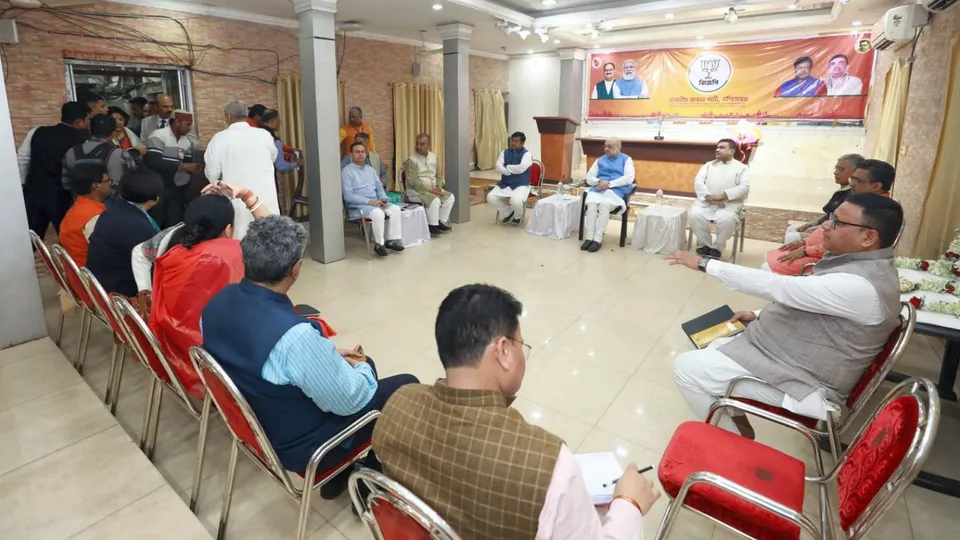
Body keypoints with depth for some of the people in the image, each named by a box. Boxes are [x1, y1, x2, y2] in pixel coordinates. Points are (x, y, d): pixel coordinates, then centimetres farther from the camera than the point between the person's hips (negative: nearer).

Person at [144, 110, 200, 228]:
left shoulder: (187, 142, 9)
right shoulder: (158, 136, -11)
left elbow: (187, 165, 6)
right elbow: (152, 162, -22)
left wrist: (193, 168, -17)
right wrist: (181, 166, -24)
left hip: (177, 189, 5)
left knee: (174, 225, 7)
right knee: (155, 225, 1)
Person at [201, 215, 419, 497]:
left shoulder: (219, 302, -11)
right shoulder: (294, 335, -37)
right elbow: (349, 401, -24)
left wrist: (328, 356, 5)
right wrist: (361, 367, -3)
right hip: (303, 446, -7)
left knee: (362, 367, 23)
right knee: (406, 386, 5)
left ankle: (343, 472, 31)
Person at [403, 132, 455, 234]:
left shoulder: (433, 156, 9)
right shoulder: (411, 160, -12)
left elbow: (438, 175, 15)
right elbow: (413, 182, -19)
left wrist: (439, 187, -5)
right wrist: (430, 190, -22)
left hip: (433, 190, 7)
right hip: (416, 192, -7)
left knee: (450, 197, -11)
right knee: (435, 200, -31)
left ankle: (441, 221, -2)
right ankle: (432, 225, -14)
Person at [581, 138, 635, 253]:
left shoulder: (626, 159, 11)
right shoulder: (600, 160, 22)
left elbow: (629, 178, -5)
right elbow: (589, 177, 15)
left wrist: (609, 184, -14)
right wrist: (599, 181, -8)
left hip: (617, 191, -3)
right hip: (598, 189, 3)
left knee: (604, 205, -35)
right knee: (591, 204, -31)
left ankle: (597, 239, -34)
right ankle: (589, 238, -33)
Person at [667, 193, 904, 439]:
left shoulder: (860, 286, -29)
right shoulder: (861, 263, 4)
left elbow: (778, 287, -30)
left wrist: (705, 263, -26)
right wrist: (760, 317, 5)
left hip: (800, 383, -10)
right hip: (788, 352, 10)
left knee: (686, 368, -13)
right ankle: (738, 423, 23)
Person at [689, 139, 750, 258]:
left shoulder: (742, 168, 10)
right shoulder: (709, 165, 19)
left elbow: (744, 188, -6)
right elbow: (698, 182, 3)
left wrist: (722, 196, -20)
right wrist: (710, 197, -15)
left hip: (729, 204, -2)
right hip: (706, 202, 3)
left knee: (727, 220, -34)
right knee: (695, 215, -29)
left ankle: (716, 248, -9)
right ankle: (705, 245, -8)